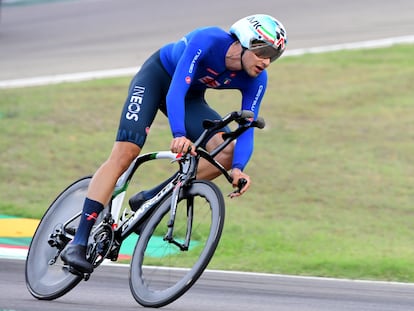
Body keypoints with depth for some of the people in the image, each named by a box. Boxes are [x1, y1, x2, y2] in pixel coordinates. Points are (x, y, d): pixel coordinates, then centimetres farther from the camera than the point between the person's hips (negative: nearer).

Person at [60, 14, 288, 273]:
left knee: (228, 152, -18)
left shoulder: (256, 80, -20)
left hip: (191, 97, 5)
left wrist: (238, 169, -42)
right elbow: (176, 89, -42)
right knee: (124, 154, -21)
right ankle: (78, 243, -23)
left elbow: (247, 131, -23)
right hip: (157, 75, -5)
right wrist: (179, 135, -57)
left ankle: (149, 200, -8)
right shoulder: (208, 40, -35)